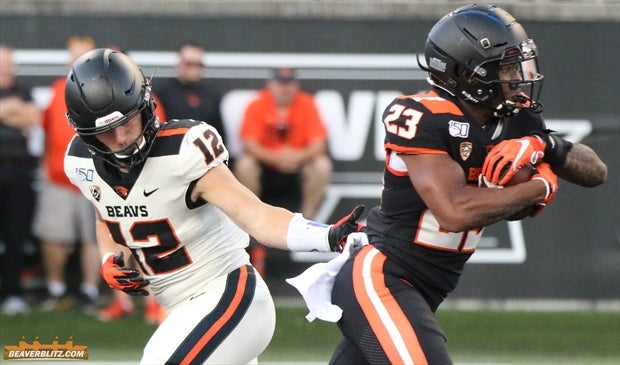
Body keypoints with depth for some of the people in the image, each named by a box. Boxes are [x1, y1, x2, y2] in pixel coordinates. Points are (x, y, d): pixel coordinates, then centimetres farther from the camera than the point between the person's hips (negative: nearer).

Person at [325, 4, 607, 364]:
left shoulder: (515, 122, 4)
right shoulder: (423, 119, -18)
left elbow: (596, 172, 8)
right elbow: (455, 211, -27)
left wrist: (548, 147, -14)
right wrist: (540, 187, -16)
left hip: (419, 293, 8)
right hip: (379, 281, -8)